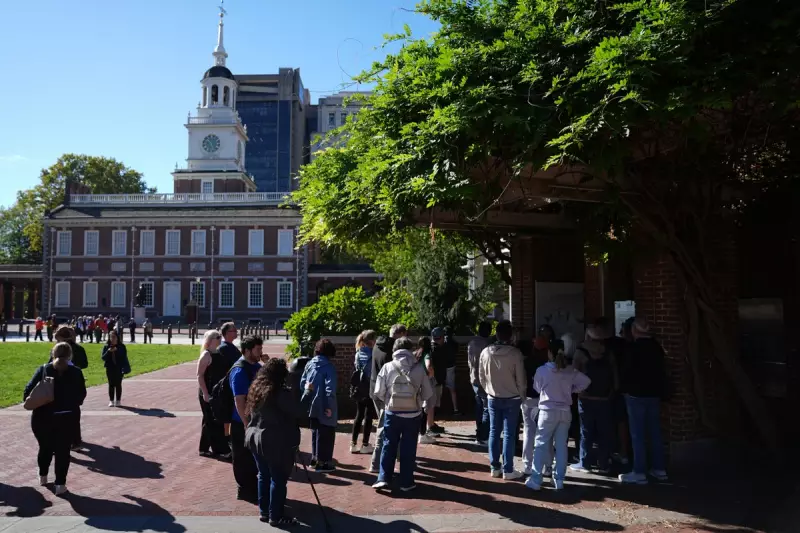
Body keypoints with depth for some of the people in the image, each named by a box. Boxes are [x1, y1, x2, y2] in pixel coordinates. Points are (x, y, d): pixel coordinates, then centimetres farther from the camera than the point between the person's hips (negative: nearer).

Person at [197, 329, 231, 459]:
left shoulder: (218, 353, 10)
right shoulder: (206, 354, -14)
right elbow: (200, 375, -18)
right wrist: (205, 393, -23)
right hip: (208, 394, -8)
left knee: (210, 422, 15)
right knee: (214, 422, -3)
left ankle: (204, 449, 24)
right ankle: (221, 450, 0)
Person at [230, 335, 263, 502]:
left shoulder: (257, 366, 5)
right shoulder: (239, 371, -20)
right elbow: (239, 401, -21)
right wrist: (247, 424, -21)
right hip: (243, 423, -8)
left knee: (255, 457, 18)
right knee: (244, 458, 7)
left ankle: (253, 488, 32)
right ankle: (245, 491, 20)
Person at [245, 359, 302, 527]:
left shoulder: (256, 389, 5)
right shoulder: (282, 392, -19)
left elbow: (250, 412, 14)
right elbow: (297, 413, -12)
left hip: (254, 437, 8)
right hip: (276, 442, -8)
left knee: (263, 475, 17)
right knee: (278, 479, 3)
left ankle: (263, 512, 25)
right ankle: (275, 516, 9)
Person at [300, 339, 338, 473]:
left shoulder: (309, 364, 7)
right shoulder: (328, 366, -13)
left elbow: (302, 383, 9)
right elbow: (330, 387, -20)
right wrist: (329, 406, -18)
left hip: (312, 406, 7)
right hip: (324, 407, -7)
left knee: (316, 432, 21)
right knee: (326, 434, 4)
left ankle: (315, 458, 29)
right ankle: (322, 462, 6)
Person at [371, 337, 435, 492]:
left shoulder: (388, 367, -5)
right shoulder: (419, 368, -4)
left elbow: (379, 392, -3)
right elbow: (428, 393, 0)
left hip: (392, 413, 0)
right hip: (413, 414, 0)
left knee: (389, 446, 13)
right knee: (408, 448, 10)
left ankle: (383, 478, 11)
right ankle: (406, 482, 15)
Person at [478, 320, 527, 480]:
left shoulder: (485, 352, -5)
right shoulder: (515, 353, -15)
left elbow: (481, 376, 4)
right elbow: (520, 379, -10)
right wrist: (522, 396, 6)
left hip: (493, 398, 3)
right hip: (512, 399, -3)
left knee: (494, 432, 11)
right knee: (509, 434, 2)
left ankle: (495, 467, 17)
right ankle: (508, 470, 7)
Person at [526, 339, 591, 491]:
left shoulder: (542, 370, -11)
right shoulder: (570, 371, -1)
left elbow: (538, 389, 3)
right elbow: (586, 381, 4)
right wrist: (572, 390, 8)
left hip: (548, 411, -4)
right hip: (565, 412, 4)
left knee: (541, 444, 3)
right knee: (561, 446, 10)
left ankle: (536, 480, 2)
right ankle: (559, 480, 14)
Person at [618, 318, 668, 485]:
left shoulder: (635, 347, -15)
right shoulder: (657, 346, 5)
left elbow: (628, 371, -12)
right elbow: (662, 371, 12)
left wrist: (625, 388, 5)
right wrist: (662, 392, 19)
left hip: (636, 394, -7)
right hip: (654, 394, 7)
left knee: (638, 435, -3)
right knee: (655, 433, 13)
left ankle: (639, 473, -1)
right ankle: (659, 469, 20)